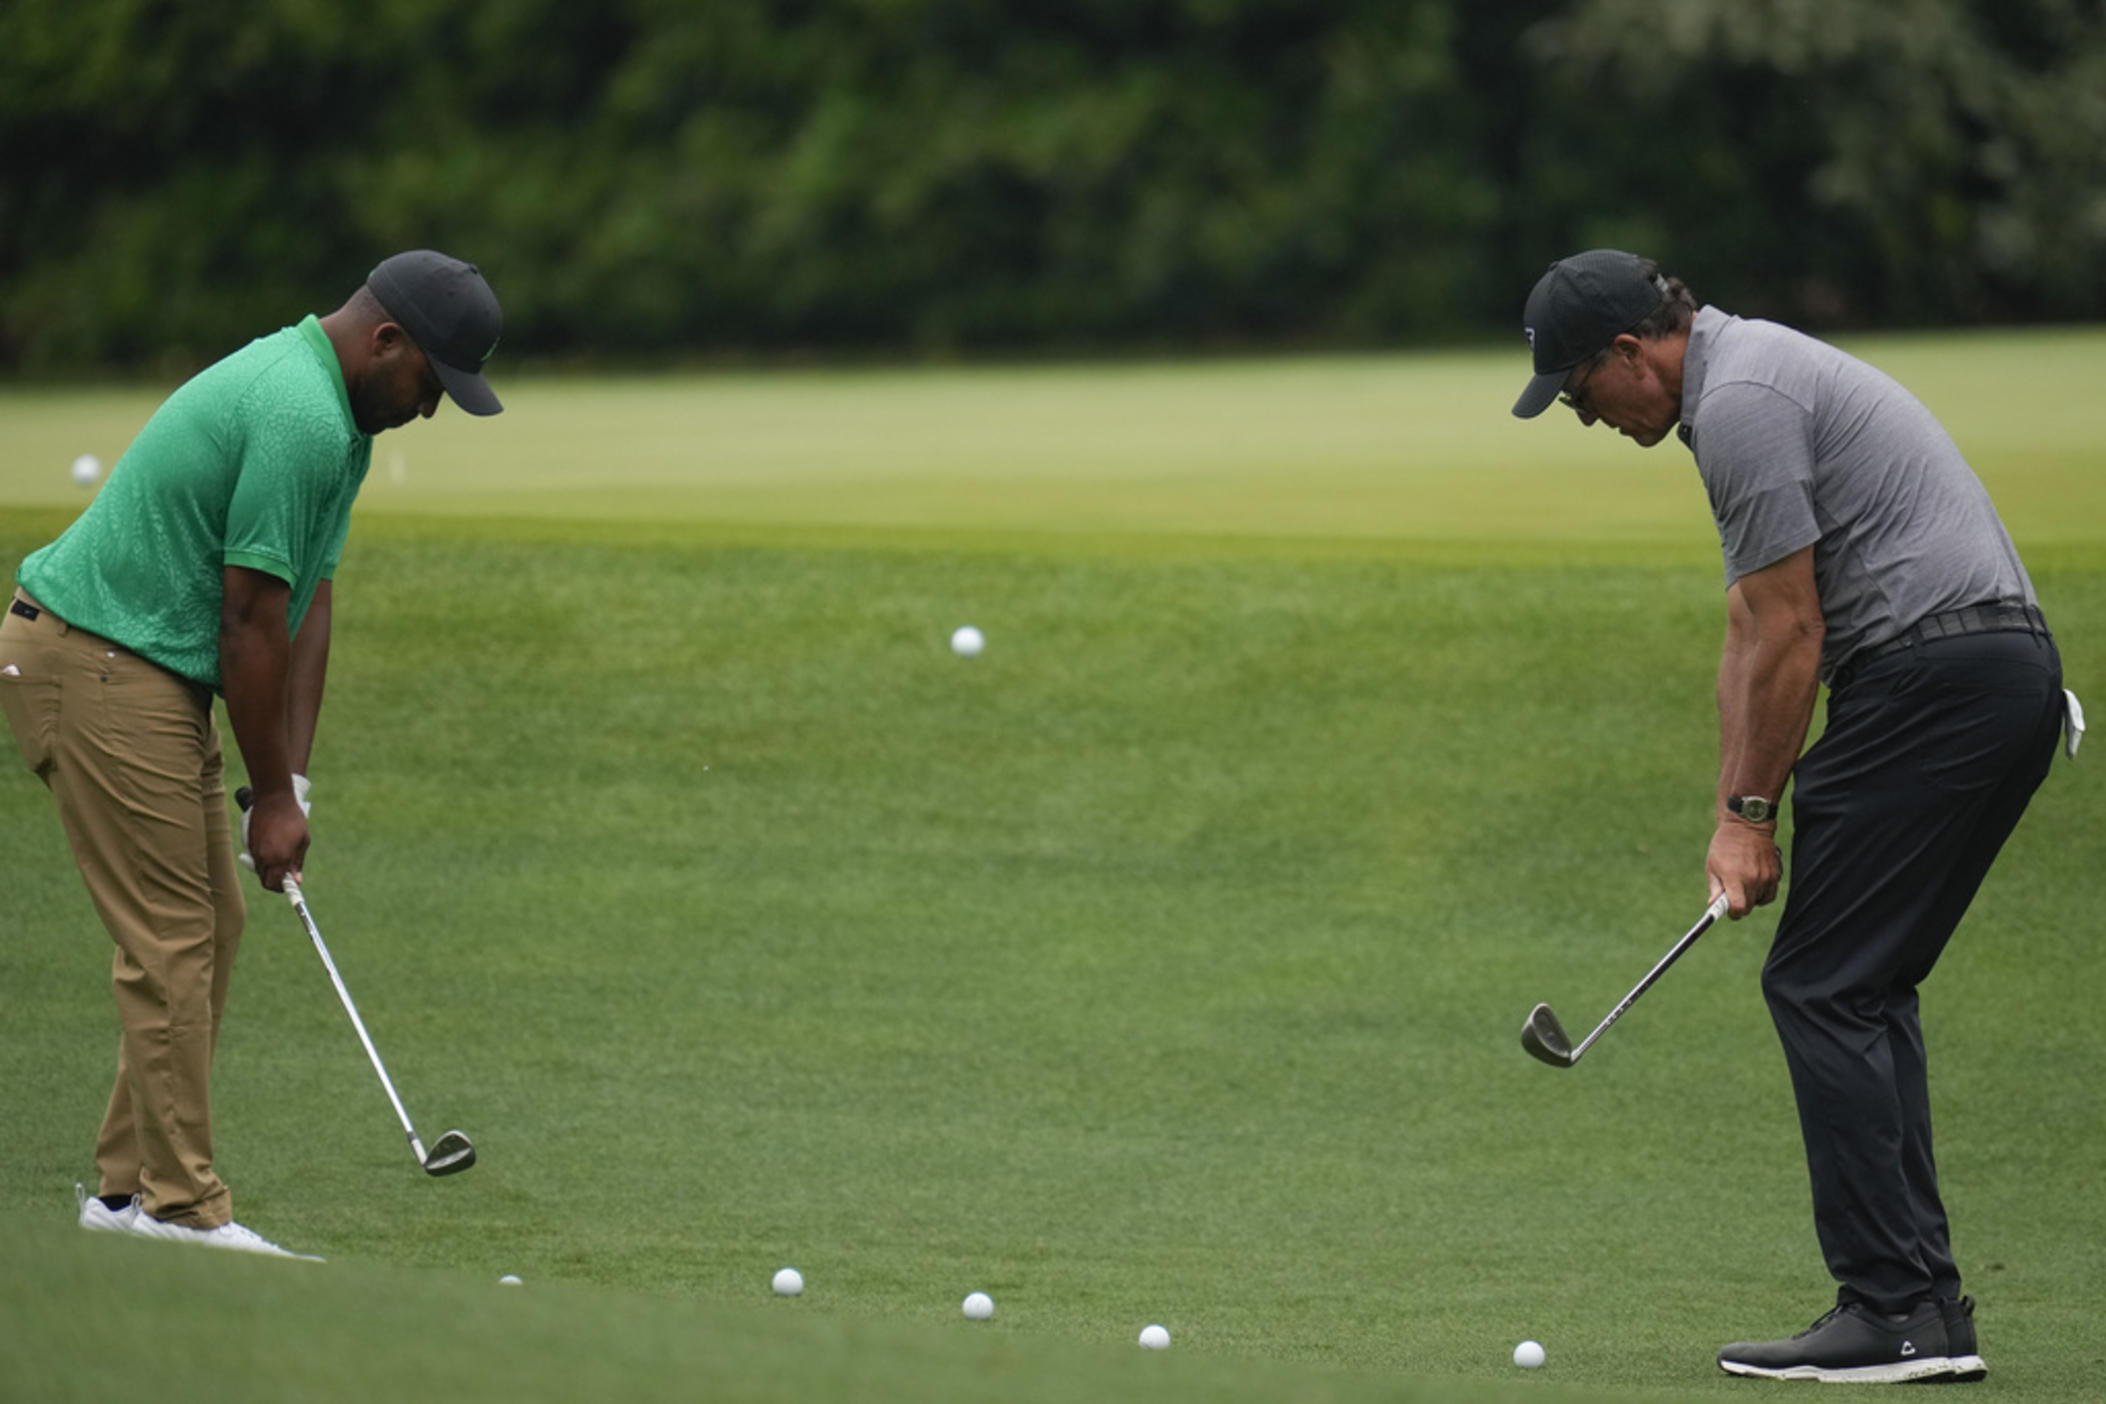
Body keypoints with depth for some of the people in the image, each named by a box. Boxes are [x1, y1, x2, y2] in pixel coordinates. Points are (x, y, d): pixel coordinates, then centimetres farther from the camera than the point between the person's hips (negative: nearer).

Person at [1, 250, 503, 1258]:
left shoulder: (333, 415, 12)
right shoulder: (301, 418, -22)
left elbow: (310, 598, 12)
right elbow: (251, 622, -20)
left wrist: (292, 779, 6)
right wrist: (272, 796, -10)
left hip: (148, 672, 11)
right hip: (97, 665, -11)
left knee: (208, 926, 12)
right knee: (171, 939, -8)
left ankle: (133, 1185, 16)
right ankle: (182, 1208, -6)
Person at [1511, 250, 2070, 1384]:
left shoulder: (1740, 402, -12)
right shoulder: (1753, 378, 21)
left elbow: (1790, 633, -12)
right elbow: (1753, 634, 23)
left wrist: (1754, 812, -3)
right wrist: (1734, 812, 18)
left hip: (1930, 673, -10)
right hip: (2010, 671, 10)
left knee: (1823, 984, -7)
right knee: (1867, 989, 13)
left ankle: (1892, 1311, -10)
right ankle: (1925, 1308, 10)